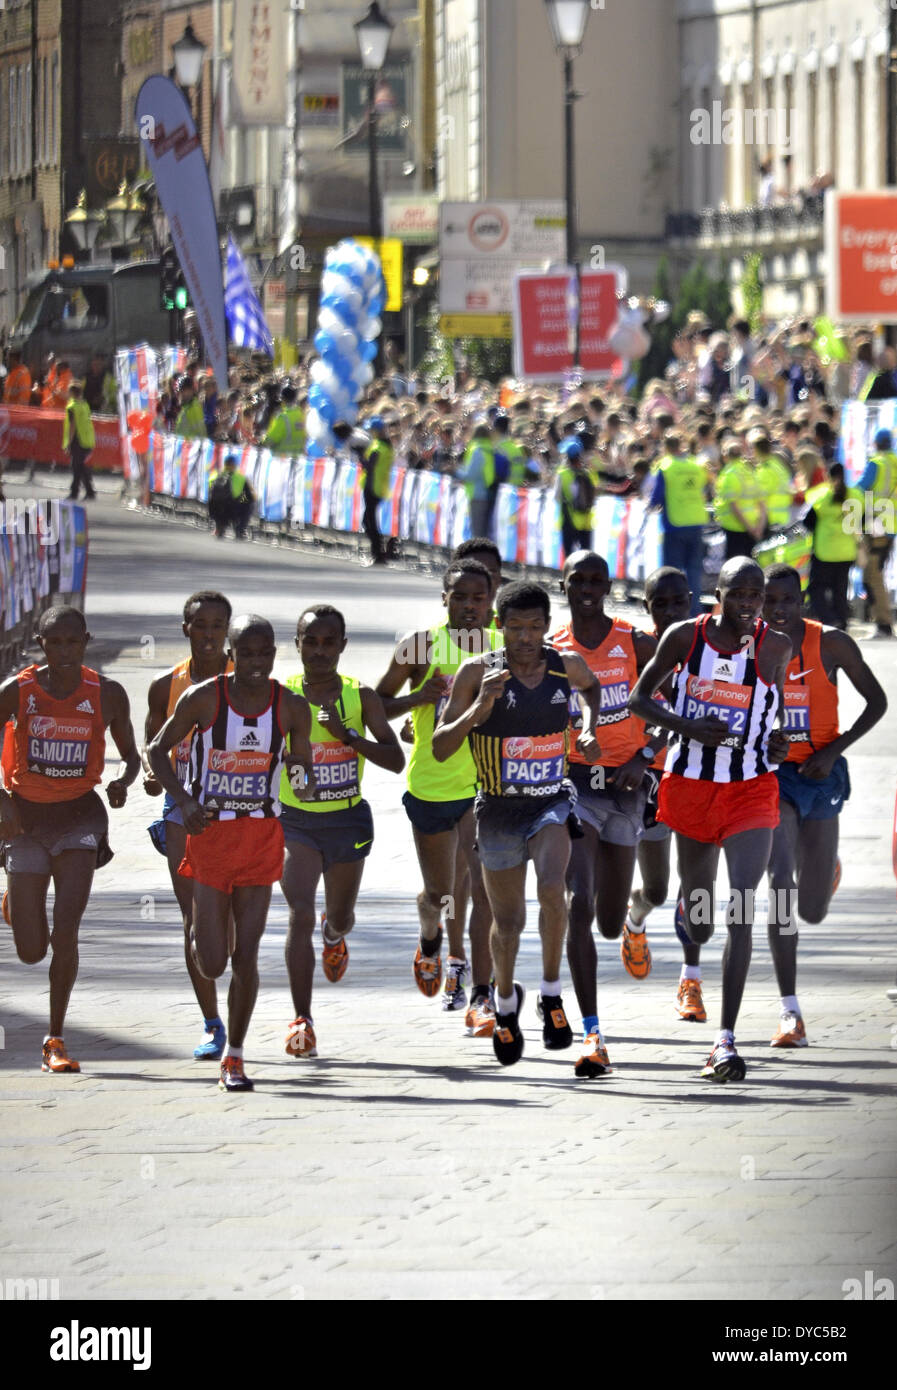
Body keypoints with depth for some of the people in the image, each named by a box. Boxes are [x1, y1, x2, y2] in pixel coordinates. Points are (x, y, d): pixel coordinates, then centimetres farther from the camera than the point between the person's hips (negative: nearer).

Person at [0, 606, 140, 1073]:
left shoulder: (106, 695, -4)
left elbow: (130, 755, 9)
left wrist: (123, 781, -14)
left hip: (79, 815, 0)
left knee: (65, 934, -16)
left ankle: (56, 1040, -4)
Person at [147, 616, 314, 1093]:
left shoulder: (291, 708, -1)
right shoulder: (202, 699, -7)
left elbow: (303, 767, 11)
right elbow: (157, 750, 2)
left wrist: (299, 767, -12)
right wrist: (183, 800, -12)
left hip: (262, 836, 1)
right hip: (210, 833, -1)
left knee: (245, 956, -4)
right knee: (211, 964, -1)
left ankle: (234, 1057, 8)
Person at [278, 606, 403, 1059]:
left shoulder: (361, 697, -4)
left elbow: (395, 760, -8)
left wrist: (347, 734, -20)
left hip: (348, 820, 2)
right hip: (295, 821, -2)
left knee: (340, 915, 19)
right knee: (300, 914, -18)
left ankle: (334, 935, 60)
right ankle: (302, 1019, -16)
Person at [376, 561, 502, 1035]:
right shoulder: (421, 646, -6)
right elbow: (376, 706, 0)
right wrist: (418, 697, -18)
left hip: (485, 785, 0)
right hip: (430, 785, 0)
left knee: (482, 884, -17)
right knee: (439, 893, 13)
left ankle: (481, 997, -17)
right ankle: (432, 943, 50)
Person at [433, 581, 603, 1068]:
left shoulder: (566, 666, -4)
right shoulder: (478, 672, -12)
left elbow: (591, 686, 23)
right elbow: (440, 749, -12)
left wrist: (590, 728, 5)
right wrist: (479, 709, -27)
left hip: (552, 802, 0)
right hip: (498, 809, 0)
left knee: (552, 889, -28)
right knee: (508, 921, 10)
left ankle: (551, 994, -9)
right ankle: (506, 1000, 39)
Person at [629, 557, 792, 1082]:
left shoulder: (775, 647, -3)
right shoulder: (685, 637, -5)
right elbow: (640, 698, 2)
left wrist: (778, 739, -4)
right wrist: (688, 727, -14)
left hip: (752, 792, -1)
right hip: (692, 784, 1)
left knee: (742, 909, -19)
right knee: (698, 923, 16)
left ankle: (727, 1040, -20)